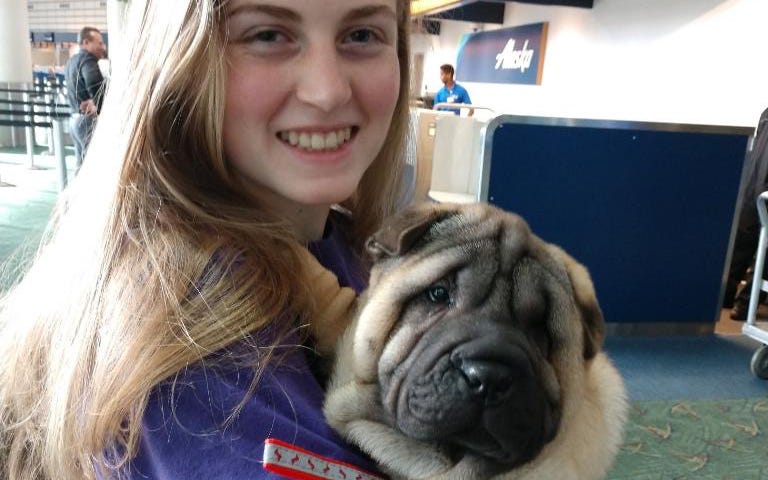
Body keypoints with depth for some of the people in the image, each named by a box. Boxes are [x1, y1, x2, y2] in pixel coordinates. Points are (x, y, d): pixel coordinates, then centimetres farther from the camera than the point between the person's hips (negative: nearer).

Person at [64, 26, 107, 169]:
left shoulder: (72, 60, 18)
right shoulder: (87, 60, -13)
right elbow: (95, 85, -29)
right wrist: (99, 107, -18)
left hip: (75, 118, 10)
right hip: (88, 120, -10)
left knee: (82, 164, 15)